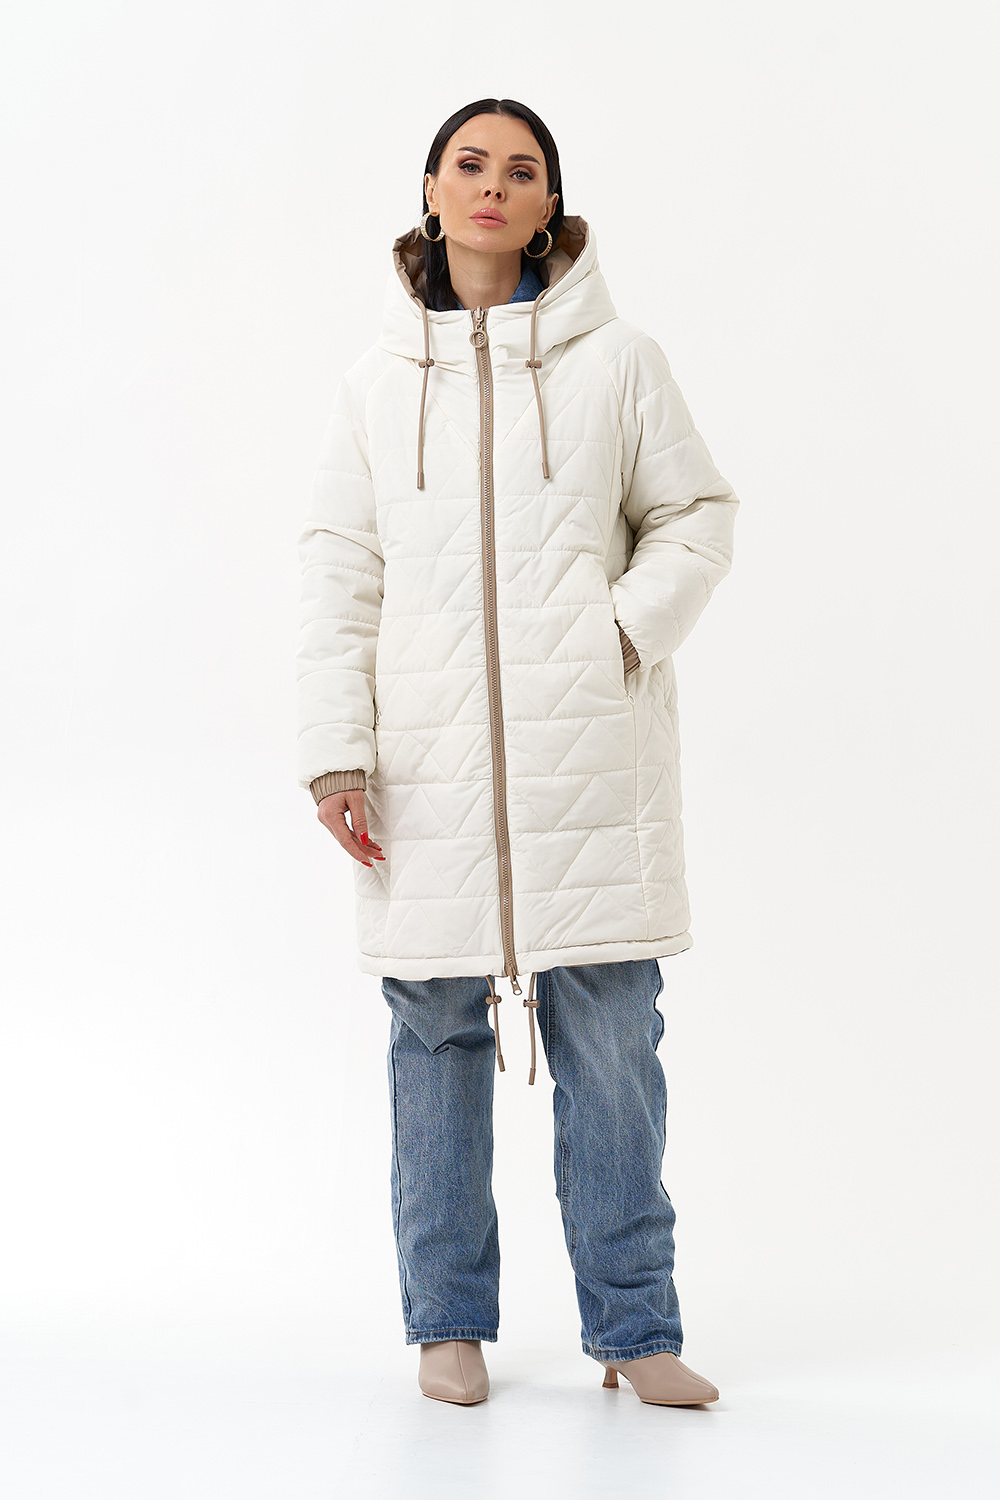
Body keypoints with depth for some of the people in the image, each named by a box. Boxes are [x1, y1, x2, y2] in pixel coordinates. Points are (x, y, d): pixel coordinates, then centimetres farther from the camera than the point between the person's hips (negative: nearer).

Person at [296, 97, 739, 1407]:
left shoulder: (618, 360, 5)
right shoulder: (379, 380, 10)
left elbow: (698, 512, 10)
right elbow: (338, 573, 8)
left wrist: (630, 627, -8)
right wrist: (336, 754, -1)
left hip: (588, 749, -1)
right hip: (432, 758, 2)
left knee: (610, 1032, 0)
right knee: (437, 1030, 5)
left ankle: (634, 1326, 12)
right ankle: (450, 1321, 18)